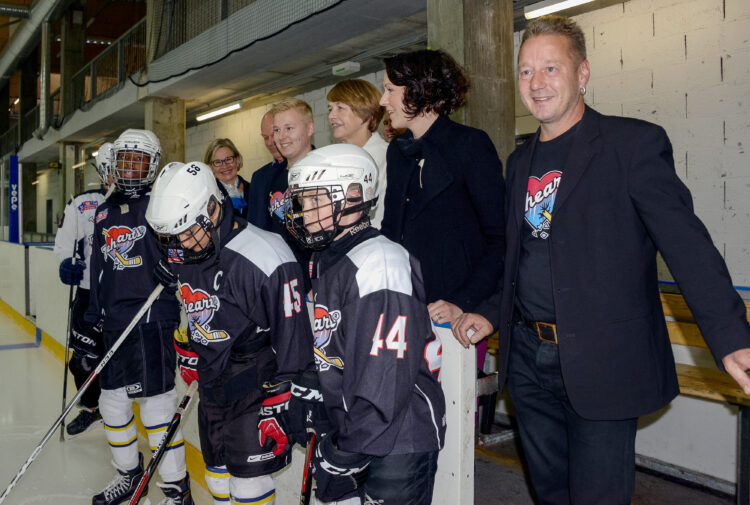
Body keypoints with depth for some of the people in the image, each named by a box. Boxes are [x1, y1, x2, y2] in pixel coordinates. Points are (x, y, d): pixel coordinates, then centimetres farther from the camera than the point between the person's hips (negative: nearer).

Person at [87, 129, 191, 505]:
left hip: (152, 319, -7)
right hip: (113, 322, 7)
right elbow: (98, 269, 19)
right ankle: (129, 474, 37)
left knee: (156, 403, -5)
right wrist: (93, 319, 17)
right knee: (112, 400, 16)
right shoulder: (105, 212, 15)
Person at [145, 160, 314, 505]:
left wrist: (279, 406, -18)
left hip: (255, 387, -7)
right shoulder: (182, 254, -1)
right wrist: (188, 357, 23)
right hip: (211, 384, 7)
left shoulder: (267, 259, -25)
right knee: (217, 475, 18)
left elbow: (293, 340, -21)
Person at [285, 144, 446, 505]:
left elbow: (387, 378, -25)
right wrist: (331, 436, 14)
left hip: (398, 443, -8)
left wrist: (348, 450, -18)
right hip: (346, 433, 9)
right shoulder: (324, 263, 10)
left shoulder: (378, 263, -21)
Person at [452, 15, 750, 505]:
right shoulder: (521, 161, 12)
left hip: (601, 363, -6)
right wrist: (491, 314, 10)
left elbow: (687, 245, -16)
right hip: (529, 358, 6)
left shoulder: (633, 143, -8)